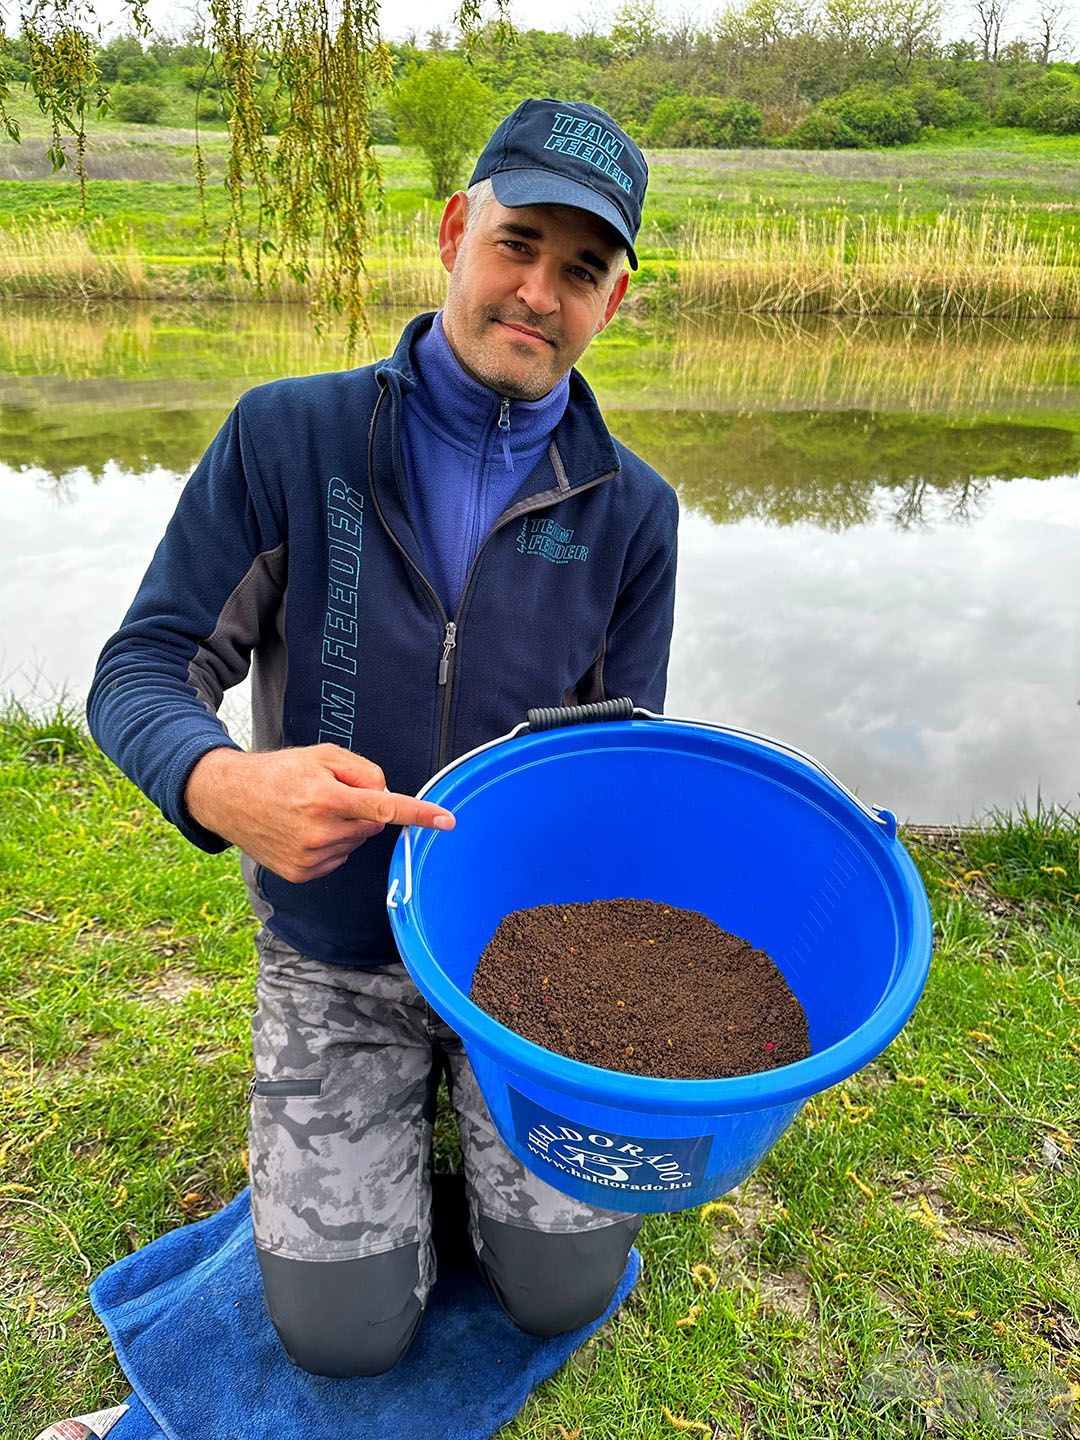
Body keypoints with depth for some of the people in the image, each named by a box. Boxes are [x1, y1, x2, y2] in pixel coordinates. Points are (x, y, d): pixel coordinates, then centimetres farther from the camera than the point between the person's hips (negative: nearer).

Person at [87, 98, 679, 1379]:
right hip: (332, 949, -1)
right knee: (342, 1332, 4)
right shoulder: (287, 437, -13)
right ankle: (395, 1092, 30)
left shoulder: (630, 510, -8)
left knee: (564, 1292, 5)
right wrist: (224, 783, -37)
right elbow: (139, 673, -14)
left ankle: (481, 1080, 31)